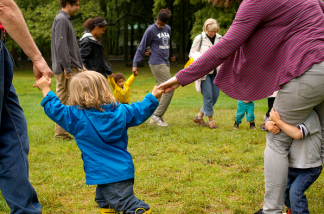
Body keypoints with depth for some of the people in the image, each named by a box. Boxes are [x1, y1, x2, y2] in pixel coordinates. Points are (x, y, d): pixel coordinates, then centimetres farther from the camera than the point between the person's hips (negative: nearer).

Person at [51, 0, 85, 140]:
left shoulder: (65, 19, 19)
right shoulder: (61, 19, -12)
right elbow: (61, 46, -19)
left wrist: (78, 66, 22)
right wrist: (67, 68, -21)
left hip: (66, 69, 10)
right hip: (67, 69, -10)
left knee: (63, 102, 9)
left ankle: (61, 133, 12)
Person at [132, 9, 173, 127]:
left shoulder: (168, 29, 11)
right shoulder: (151, 30, -9)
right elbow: (142, 47, -7)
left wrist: (153, 51, 5)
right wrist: (135, 64, -9)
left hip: (165, 63, 7)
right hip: (157, 64, -7)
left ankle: (155, 117, 14)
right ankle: (157, 115, -9)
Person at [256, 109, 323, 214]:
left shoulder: (310, 115, -21)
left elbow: (298, 134, -37)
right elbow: (265, 124, -5)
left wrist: (278, 121, -35)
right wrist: (269, 125, -29)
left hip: (309, 169, -7)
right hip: (292, 166, 7)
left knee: (295, 192, -21)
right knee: (285, 189, 13)